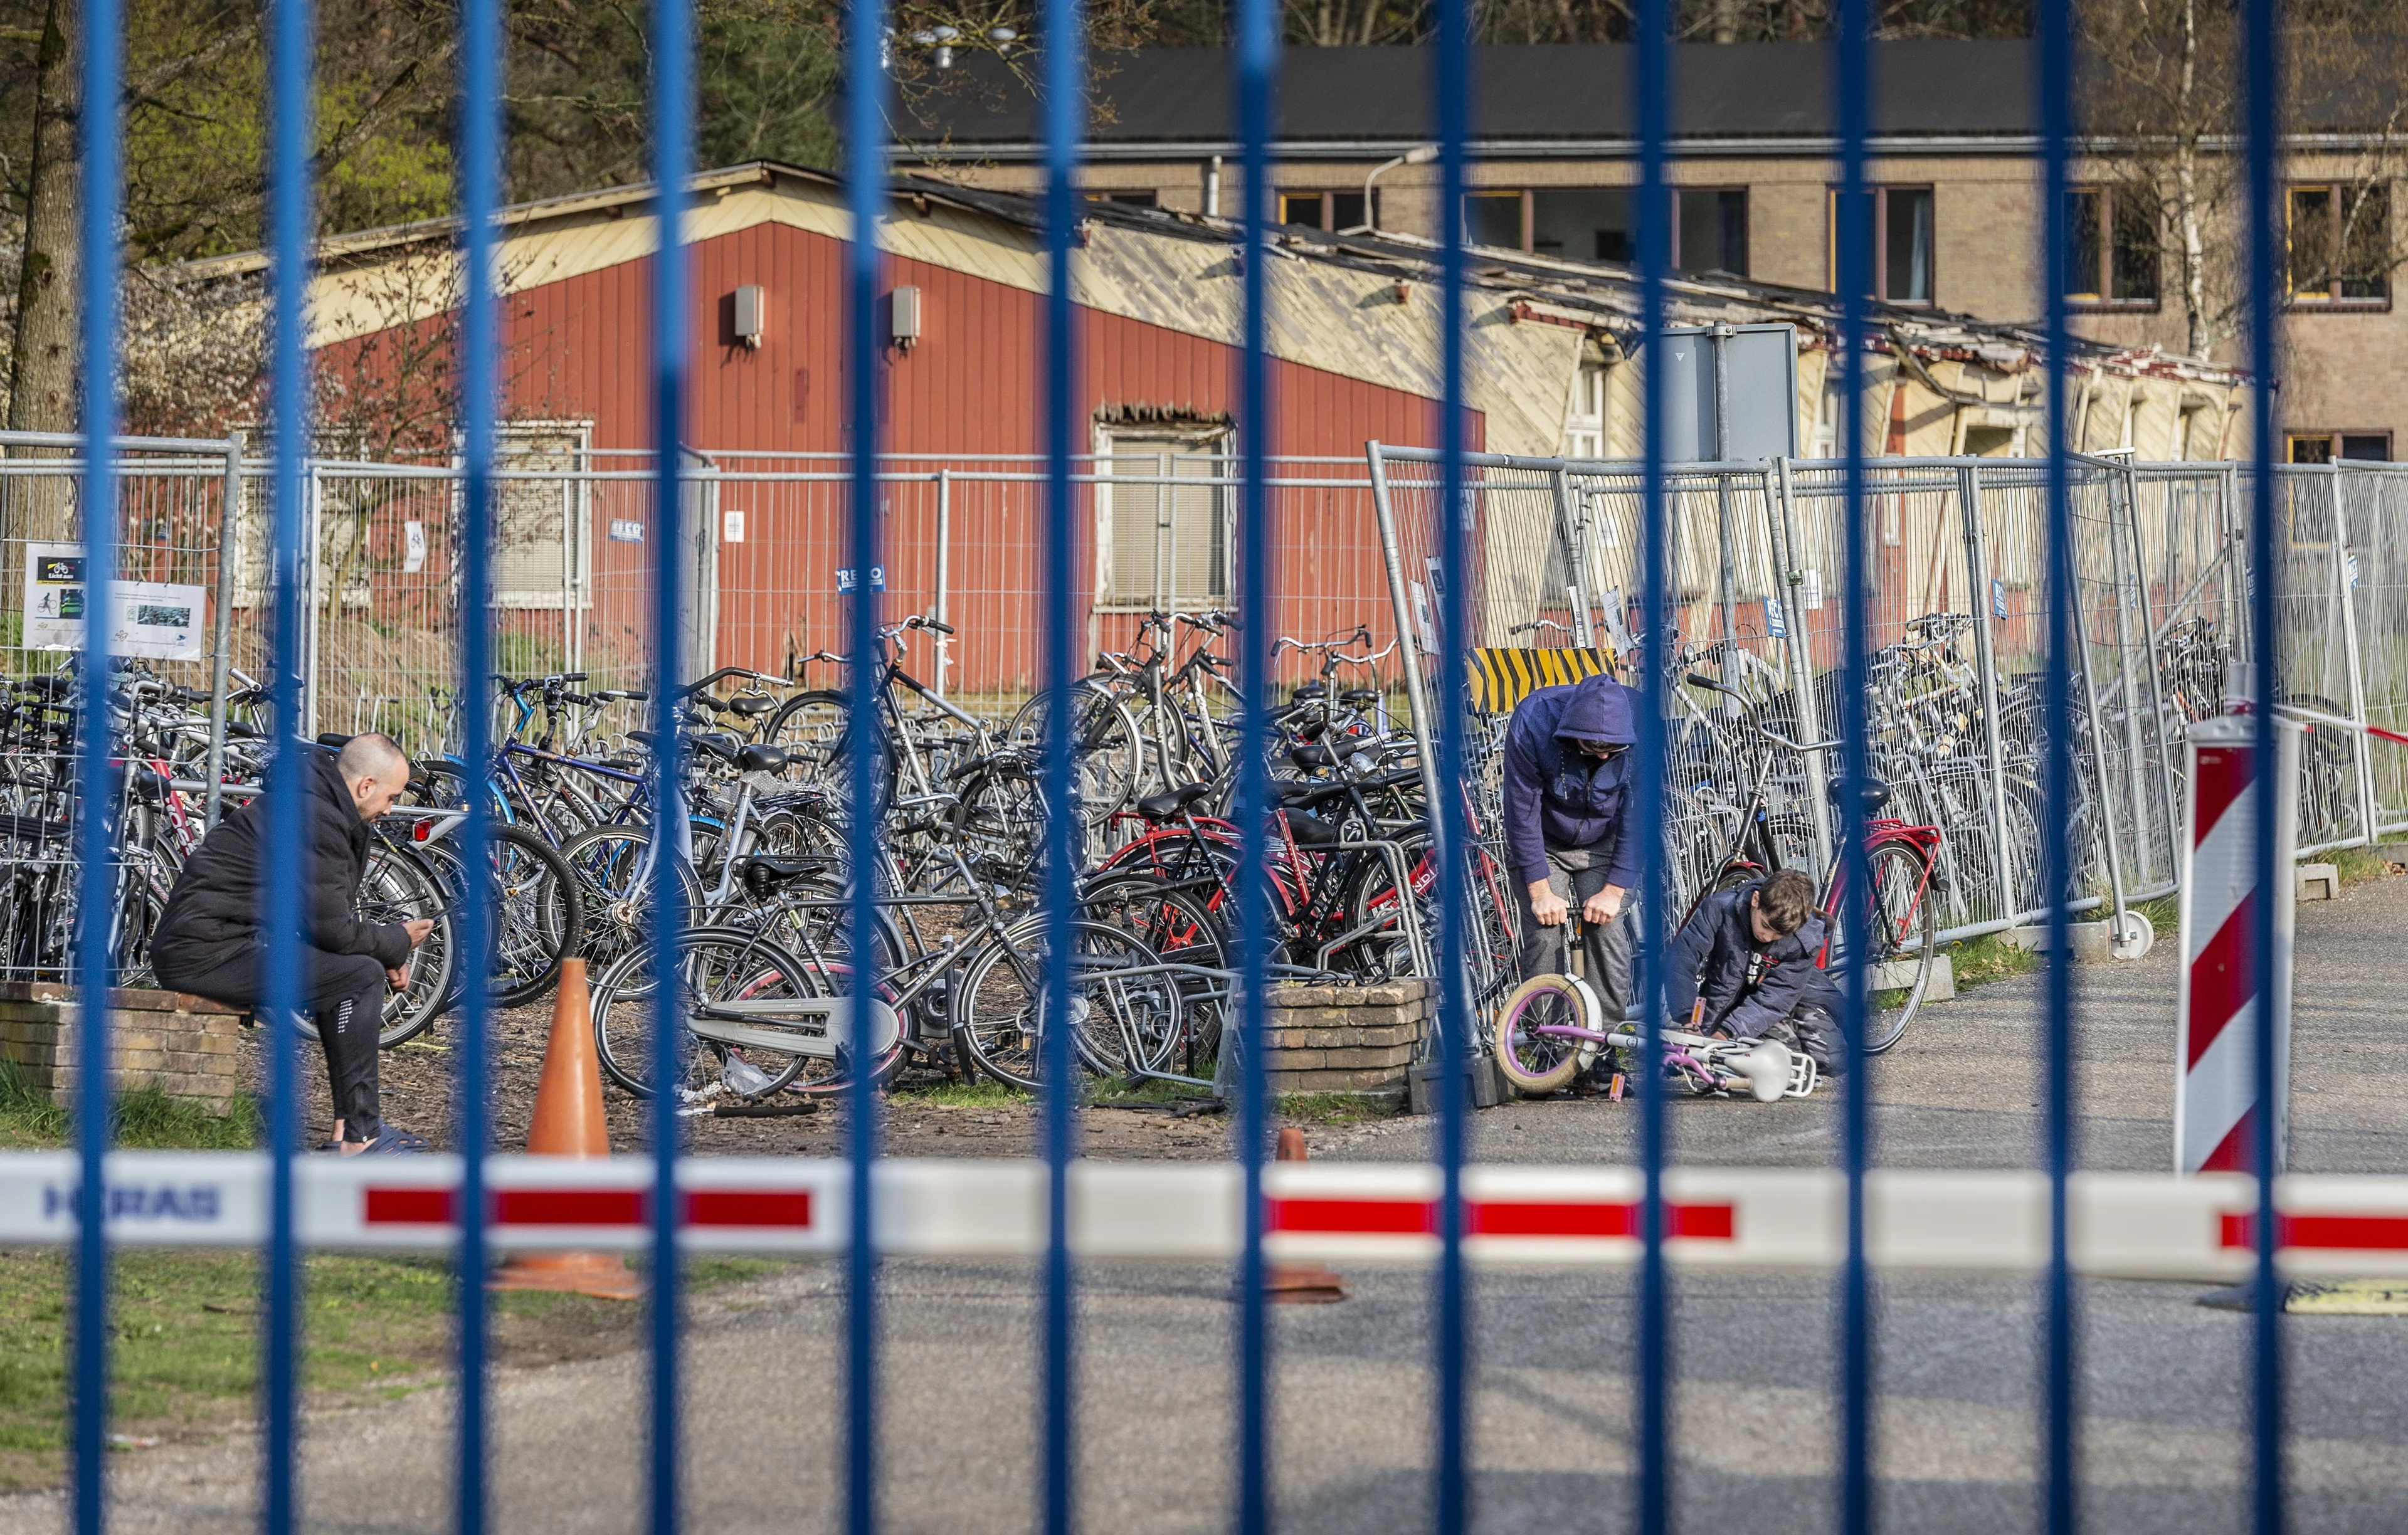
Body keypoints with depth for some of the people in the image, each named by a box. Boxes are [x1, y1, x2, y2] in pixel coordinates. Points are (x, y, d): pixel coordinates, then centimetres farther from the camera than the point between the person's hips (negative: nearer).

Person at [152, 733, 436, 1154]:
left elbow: (329, 921, 25)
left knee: (354, 966, 16)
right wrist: (399, 942, 2)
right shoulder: (314, 819, -17)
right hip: (207, 953, -11)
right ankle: (357, 1137, -11)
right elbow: (335, 931, -16)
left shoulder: (318, 805, 17)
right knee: (361, 975, -15)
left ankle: (348, 1128, 12)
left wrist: (389, 953, 10)